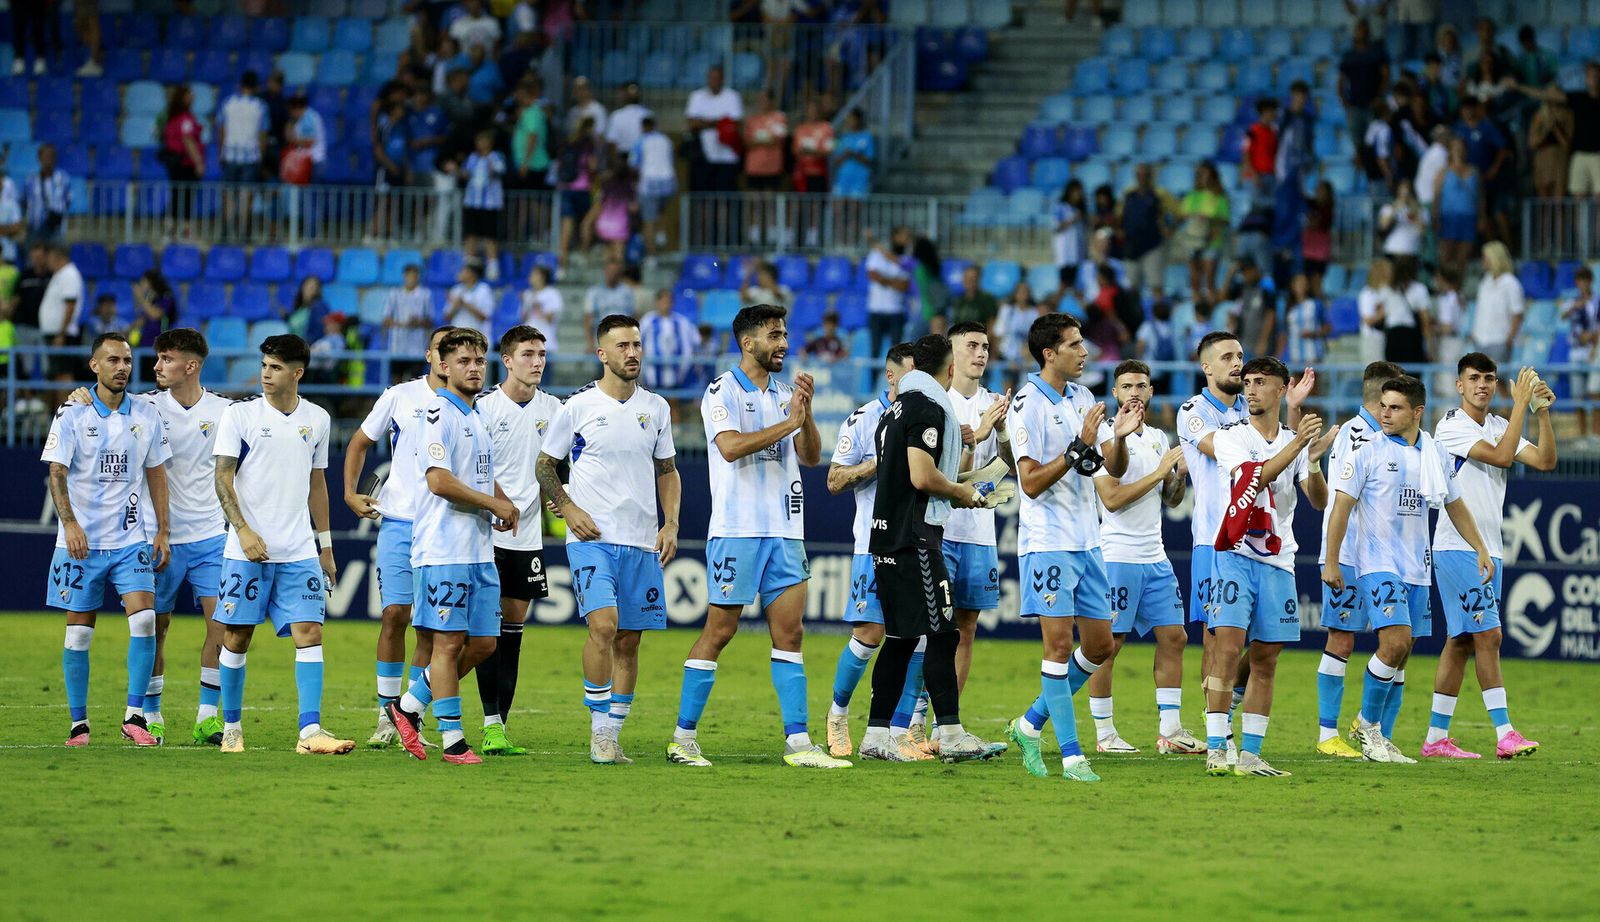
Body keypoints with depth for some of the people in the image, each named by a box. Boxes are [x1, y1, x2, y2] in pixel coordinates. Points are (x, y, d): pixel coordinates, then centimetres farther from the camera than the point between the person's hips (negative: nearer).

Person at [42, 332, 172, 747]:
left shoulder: (146, 415, 6)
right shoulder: (72, 415, -3)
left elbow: (156, 474, 12)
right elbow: (57, 472, -9)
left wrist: (163, 532, 7)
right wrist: (69, 522, -23)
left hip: (131, 540, 2)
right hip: (81, 541, -2)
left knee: (144, 619, -14)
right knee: (79, 631, 1)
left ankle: (134, 717, -8)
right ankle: (78, 724, 10)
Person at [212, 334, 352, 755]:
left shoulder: (316, 419, 9)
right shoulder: (240, 415, -1)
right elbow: (223, 479, -4)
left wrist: (326, 545, 18)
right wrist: (243, 530, -16)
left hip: (299, 553, 2)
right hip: (247, 549, -2)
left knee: (309, 632, -9)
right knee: (236, 637, 3)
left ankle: (310, 732, -14)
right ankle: (231, 728, 17)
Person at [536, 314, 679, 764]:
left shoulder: (656, 408, 10)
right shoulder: (578, 407, -2)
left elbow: (667, 470, 20)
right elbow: (544, 465, 6)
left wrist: (671, 524, 6)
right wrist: (569, 509, -8)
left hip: (642, 542, 4)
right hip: (592, 538, -4)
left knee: (629, 640, 4)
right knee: (604, 624, -21)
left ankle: (613, 736, 12)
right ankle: (599, 733, -12)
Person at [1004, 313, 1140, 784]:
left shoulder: (1082, 399, 11)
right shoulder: (1028, 404, -11)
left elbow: (1115, 469, 11)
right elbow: (1031, 482, -16)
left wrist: (1120, 435, -9)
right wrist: (1079, 447, -24)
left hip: (1086, 542, 8)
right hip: (1047, 541, -8)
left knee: (1100, 645, 8)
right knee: (1059, 643, -9)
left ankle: (1030, 725, 22)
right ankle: (1072, 756, -6)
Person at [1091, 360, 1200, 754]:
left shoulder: (1158, 438, 15)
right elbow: (1112, 498, -17)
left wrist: (1181, 475, -1)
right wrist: (1159, 472, -16)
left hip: (1155, 557, 7)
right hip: (1117, 555, -7)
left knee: (1172, 636, 3)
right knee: (1108, 644, -3)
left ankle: (1170, 730, 6)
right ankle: (1104, 733, 3)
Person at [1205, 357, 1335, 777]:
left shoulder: (1296, 440, 11)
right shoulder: (1231, 436, 1)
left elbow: (1319, 501, 0)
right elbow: (1255, 477, -18)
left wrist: (1314, 461, -19)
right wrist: (1297, 445, -27)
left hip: (1278, 562, 4)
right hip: (1236, 556, -4)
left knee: (1266, 660, 4)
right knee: (1226, 649, -14)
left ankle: (1250, 754, 8)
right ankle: (1216, 751, -14)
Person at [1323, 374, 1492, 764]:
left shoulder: (1437, 456, 8)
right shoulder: (1368, 451, -6)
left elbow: (1455, 506, 21)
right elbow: (1341, 506, -5)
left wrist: (1481, 550, 16)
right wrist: (1331, 562, -9)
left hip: (1417, 568, 5)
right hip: (1377, 563, -5)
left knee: (1401, 654, 5)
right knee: (1395, 642, -20)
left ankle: (1380, 740, 12)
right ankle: (1367, 722, -2)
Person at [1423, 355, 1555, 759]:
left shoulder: (1501, 426, 13)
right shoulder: (1450, 427, -9)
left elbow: (1545, 460, 3)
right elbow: (1500, 456, -21)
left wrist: (1542, 411, -8)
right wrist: (1520, 404, -19)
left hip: (1488, 550, 8)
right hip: (1456, 546, -8)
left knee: (1462, 640, 7)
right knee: (1488, 635, -13)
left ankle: (1436, 737, 11)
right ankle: (1504, 734, -15)